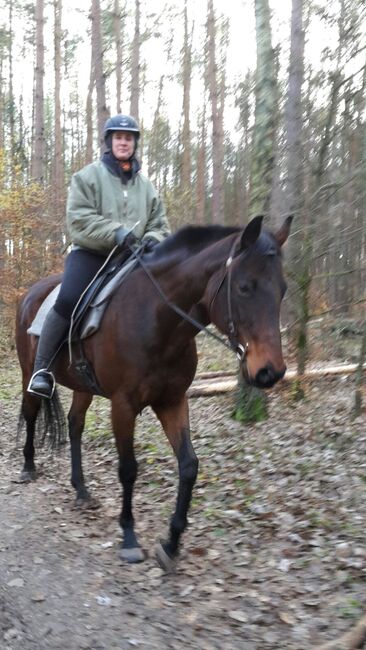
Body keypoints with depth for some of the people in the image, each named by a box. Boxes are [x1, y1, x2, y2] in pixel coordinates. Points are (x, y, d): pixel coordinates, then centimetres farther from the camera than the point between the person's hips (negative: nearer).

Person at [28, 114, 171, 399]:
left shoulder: (146, 185, 16)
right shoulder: (89, 175, 3)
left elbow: (160, 224, 16)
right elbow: (79, 220, -9)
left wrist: (153, 239, -9)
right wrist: (116, 232, -23)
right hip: (90, 253, -4)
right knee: (68, 300, -28)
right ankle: (42, 368, -17)